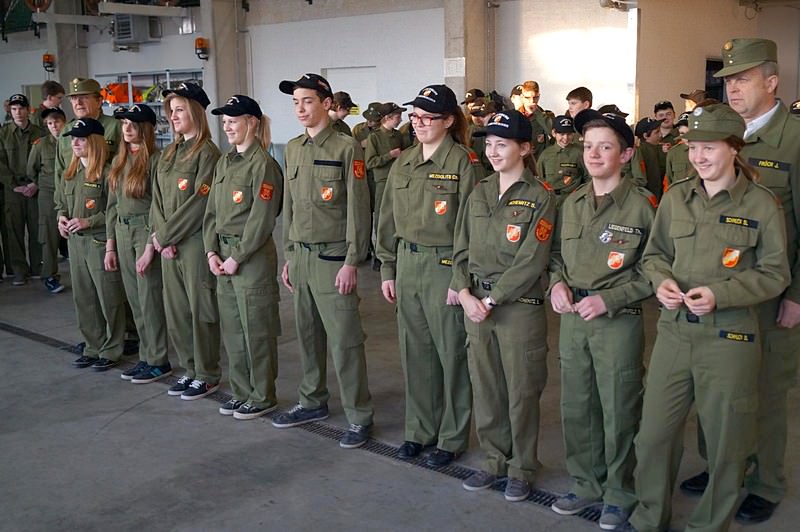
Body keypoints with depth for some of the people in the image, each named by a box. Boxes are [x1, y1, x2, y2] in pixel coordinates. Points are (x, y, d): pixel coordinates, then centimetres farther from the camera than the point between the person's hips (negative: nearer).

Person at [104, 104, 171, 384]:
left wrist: (150, 248, -17)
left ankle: (158, 361, 9)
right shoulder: (119, 161, 12)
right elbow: (112, 205, 15)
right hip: (122, 232, 7)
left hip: (147, 232, -7)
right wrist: (110, 246, 11)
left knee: (150, 298, -2)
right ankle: (146, 357, 22)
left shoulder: (155, 160, -11)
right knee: (135, 299, 12)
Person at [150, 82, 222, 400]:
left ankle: (208, 375, 13)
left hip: (196, 242, -8)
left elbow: (199, 204, -16)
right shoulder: (168, 154, 14)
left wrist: (165, 235, -12)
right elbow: (157, 198, 11)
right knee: (176, 310, 13)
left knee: (201, 311, 1)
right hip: (169, 244, 8)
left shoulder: (207, 153, -10)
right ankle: (190, 369, 26)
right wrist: (160, 235, -4)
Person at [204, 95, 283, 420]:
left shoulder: (263, 164, -12)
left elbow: (261, 219, -16)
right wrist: (212, 252, 2)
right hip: (224, 257, 8)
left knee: (257, 331, 1)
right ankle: (241, 392, 27)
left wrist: (237, 258, -15)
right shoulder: (224, 163, 13)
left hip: (253, 257, -8)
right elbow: (212, 210, 14)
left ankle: (263, 397, 14)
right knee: (231, 329, 14)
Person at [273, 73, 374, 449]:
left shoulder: (347, 148, -9)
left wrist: (351, 262, -14)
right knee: (307, 335, 16)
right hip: (301, 257, 7)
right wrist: (289, 255, 15)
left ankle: (359, 417, 7)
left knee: (344, 340, -4)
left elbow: (358, 210, -11)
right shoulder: (293, 149, 12)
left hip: (333, 258, -7)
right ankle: (312, 402, 31)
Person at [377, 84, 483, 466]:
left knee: (452, 355, 4)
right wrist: (387, 270, 10)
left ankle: (452, 437, 19)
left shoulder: (464, 164, -9)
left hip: (445, 267, -6)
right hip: (407, 266, 6)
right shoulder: (402, 164, 10)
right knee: (414, 352, 13)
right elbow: (388, 221, 13)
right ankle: (419, 430, 28)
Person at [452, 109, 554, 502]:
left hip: (519, 306, -5)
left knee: (521, 393, 5)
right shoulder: (478, 195, 10)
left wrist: (491, 299, -15)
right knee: (485, 388, 12)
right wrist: (465, 293, -5)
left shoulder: (539, 198, -7)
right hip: (475, 303, 5)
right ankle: (494, 459, 29)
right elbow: (461, 251, 11)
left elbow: (531, 261, -14)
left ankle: (522, 469, 22)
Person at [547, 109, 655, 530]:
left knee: (618, 412, 6)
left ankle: (619, 494, 24)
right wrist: (557, 282, -3)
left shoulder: (641, 205, -9)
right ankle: (586, 484, 31)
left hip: (618, 322, -5)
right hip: (572, 319, 5)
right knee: (576, 408, 14)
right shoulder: (571, 203, 8)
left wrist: (608, 299, -16)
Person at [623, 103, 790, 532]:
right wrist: (661, 281, -8)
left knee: (725, 441, 9)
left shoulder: (761, 204, -6)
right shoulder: (675, 197, 5)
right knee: (654, 432, 9)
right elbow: (655, 254, 14)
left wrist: (719, 294, -17)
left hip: (730, 336, -3)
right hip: (674, 330, 3)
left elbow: (774, 274, -4)